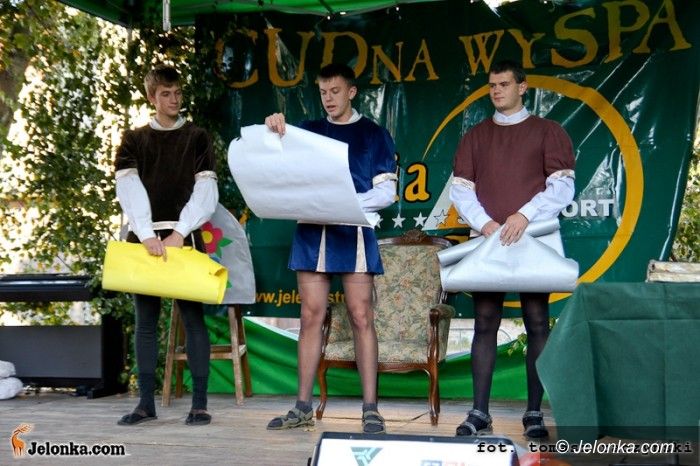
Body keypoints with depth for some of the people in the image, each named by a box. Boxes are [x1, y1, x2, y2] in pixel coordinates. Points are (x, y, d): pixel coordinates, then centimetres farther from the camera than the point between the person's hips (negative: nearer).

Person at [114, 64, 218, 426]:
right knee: (145, 321, 3)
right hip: (143, 238, 2)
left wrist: (179, 232, -12)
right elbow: (129, 189, -1)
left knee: (193, 318, -4)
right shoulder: (133, 140, 12)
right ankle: (146, 402, 8)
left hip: (184, 237, -2)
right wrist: (147, 235, -15)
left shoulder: (197, 138, 10)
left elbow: (206, 191, 0)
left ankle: (199, 403, -1)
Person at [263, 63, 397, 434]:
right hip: (311, 233, 3)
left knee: (361, 318, -5)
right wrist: (274, 131, -5)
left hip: (354, 233, -2)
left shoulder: (374, 135, 9)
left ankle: (370, 408, -2)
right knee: (311, 317, 2)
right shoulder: (307, 131, 17)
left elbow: (387, 191, 1)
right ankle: (303, 407, 7)